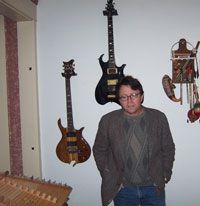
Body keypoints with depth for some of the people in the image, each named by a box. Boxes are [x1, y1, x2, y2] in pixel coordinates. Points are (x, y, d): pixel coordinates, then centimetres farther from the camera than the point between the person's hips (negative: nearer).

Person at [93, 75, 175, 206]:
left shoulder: (159, 118, -5)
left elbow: (168, 149, 4)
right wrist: (108, 176, -1)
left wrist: (165, 175, 0)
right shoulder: (108, 121, -8)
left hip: (154, 187, 1)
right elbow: (99, 150, 3)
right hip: (122, 188, 0)